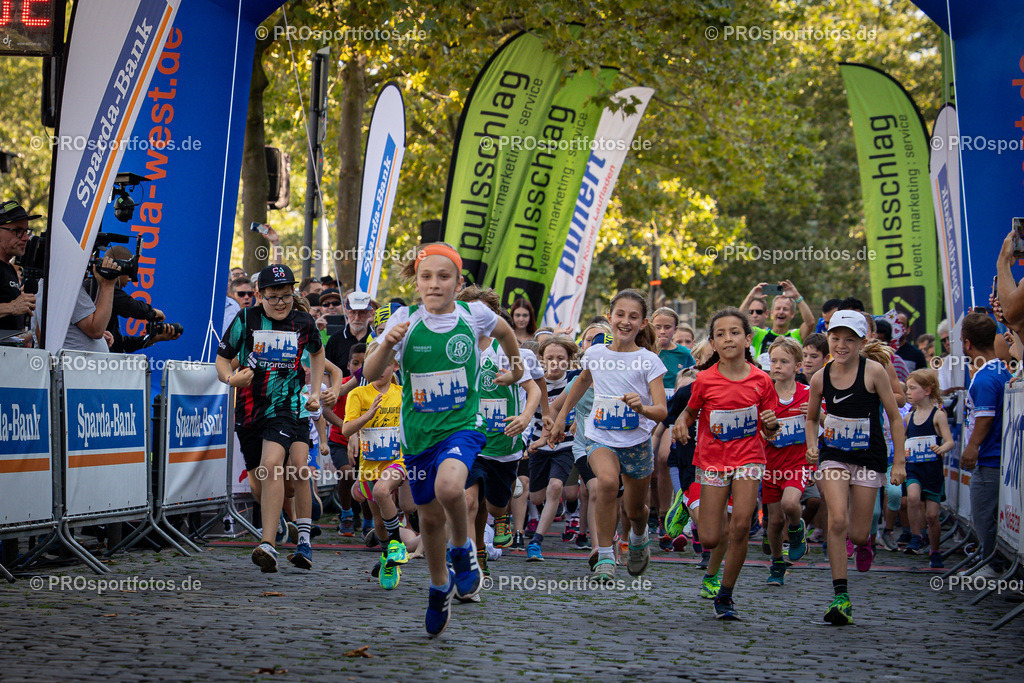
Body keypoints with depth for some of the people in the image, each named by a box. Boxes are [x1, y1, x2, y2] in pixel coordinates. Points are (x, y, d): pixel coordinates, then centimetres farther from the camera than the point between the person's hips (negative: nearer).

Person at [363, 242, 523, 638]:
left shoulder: (473, 314, -6)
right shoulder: (405, 320, -9)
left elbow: (504, 331, 17)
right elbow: (370, 374, -15)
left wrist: (516, 370, 29)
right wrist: (387, 345, -33)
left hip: (463, 423, -2)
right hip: (418, 431, 2)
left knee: (449, 486, -32)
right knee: (430, 518, 13)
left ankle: (463, 550, -2)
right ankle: (440, 587, 39)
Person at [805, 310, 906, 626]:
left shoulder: (873, 371, -12)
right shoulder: (820, 378, -3)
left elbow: (895, 417, -6)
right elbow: (811, 418, 14)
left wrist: (899, 461, -8)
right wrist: (812, 447, -4)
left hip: (869, 458, -1)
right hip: (834, 455, 1)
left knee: (857, 533, 1)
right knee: (837, 520, -19)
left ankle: (863, 543, 43)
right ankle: (841, 596, -13)